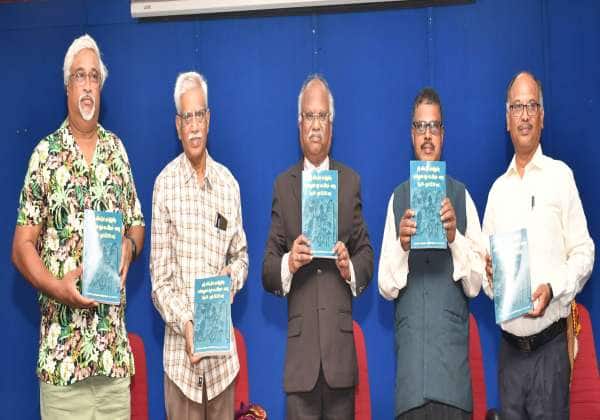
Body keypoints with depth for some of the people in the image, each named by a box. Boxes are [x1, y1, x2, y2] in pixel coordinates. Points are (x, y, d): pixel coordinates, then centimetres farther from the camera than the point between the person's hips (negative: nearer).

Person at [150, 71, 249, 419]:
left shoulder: (228, 183, 4)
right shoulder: (165, 184, -6)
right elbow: (159, 276, -5)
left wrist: (232, 276, -6)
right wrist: (185, 323, -18)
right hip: (181, 350, -3)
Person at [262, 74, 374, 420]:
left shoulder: (351, 181, 10)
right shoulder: (283, 185, 7)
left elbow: (366, 254, 8)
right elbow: (267, 271, 4)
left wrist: (351, 269, -12)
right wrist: (288, 263, -17)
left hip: (341, 345, 1)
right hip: (299, 348, -1)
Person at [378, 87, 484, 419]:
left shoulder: (461, 196, 5)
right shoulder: (398, 198, 9)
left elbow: (475, 284, 1)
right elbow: (386, 287, 4)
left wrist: (454, 238, -14)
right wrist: (402, 246, -13)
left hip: (452, 341, -1)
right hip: (410, 340, 1)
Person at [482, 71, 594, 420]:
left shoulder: (561, 176, -1)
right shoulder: (498, 188, 13)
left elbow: (584, 253, -3)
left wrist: (553, 289, -19)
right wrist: (490, 278, -7)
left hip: (550, 346, -4)